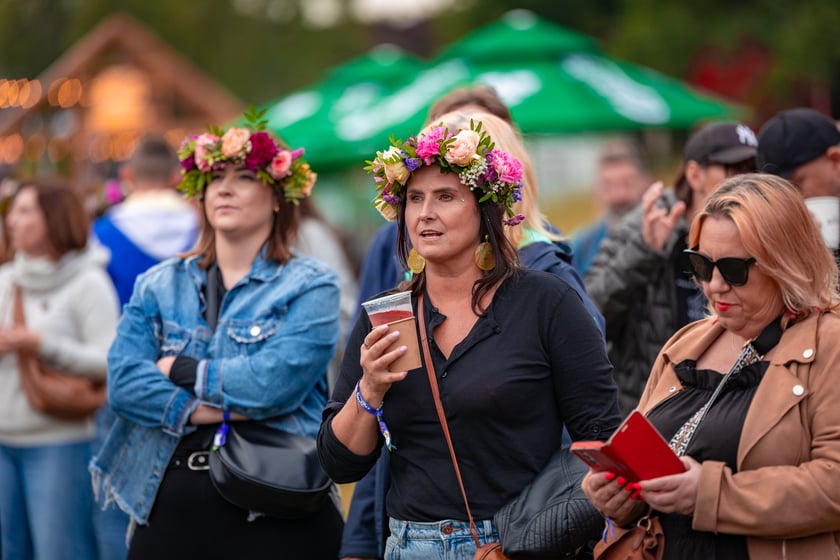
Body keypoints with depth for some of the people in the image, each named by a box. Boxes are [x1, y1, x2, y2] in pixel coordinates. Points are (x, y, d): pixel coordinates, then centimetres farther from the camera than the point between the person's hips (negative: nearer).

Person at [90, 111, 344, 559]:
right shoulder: (157, 286, 12)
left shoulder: (309, 286, 0)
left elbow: (274, 382, -15)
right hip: (169, 506, 3)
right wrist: (200, 410, -16)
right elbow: (123, 382, -2)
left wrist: (180, 369, -5)